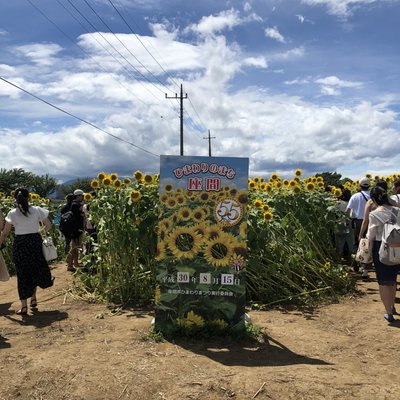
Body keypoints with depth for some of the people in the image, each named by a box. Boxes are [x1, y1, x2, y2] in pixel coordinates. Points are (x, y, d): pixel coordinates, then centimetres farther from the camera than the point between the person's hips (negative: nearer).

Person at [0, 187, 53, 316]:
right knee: (35, 270, 21)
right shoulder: (37, 210, -4)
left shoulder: (13, 213, -6)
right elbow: (48, 226, 0)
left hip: (20, 244, -1)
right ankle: (33, 298, 27)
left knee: (23, 274, 6)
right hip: (35, 242, 1)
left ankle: (24, 306, 7)